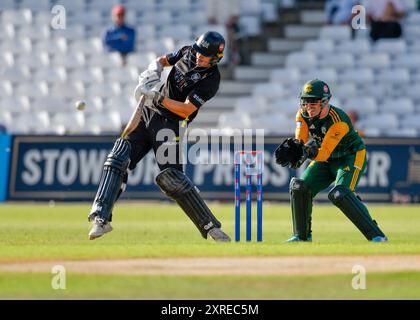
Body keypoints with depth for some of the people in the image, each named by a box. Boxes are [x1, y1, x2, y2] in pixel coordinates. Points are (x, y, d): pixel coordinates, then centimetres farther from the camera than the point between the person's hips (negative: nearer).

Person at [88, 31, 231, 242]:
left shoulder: (211, 79, -13)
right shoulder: (188, 52, 5)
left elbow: (187, 110, -20)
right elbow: (163, 60, 23)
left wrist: (160, 99, -28)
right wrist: (153, 72, 1)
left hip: (170, 125, -6)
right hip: (148, 113, 6)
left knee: (171, 177, -17)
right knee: (118, 158, -10)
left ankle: (210, 226, -7)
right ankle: (101, 218, -17)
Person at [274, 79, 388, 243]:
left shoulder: (338, 120, -31)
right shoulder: (303, 115, -11)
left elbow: (324, 153, -37)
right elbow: (300, 141, -22)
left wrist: (310, 151, -57)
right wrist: (293, 147, -46)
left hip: (352, 156, -7)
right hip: (326, 160, 7)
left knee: (339, 194, -29)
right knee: (299, 187, -5)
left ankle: (376, 235, -29)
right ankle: (302, 235, 13)